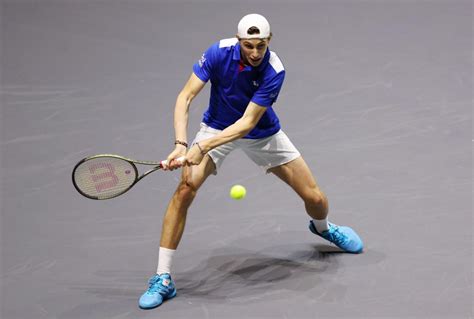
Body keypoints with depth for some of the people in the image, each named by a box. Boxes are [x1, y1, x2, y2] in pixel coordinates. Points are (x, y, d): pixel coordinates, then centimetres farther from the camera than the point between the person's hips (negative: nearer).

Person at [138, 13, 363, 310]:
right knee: (185, 188, -23)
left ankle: (323, 228, 41)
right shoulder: (219, 52, -26)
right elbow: (185, 97, -24)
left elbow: (248, 122, -31)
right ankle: (163, 279, -15)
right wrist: (181, 145, -38)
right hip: (217, 126, 0)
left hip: (262, 134, 0)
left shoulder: (274, 71, -29)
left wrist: (202, 147, -41)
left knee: (315, 198, -1)